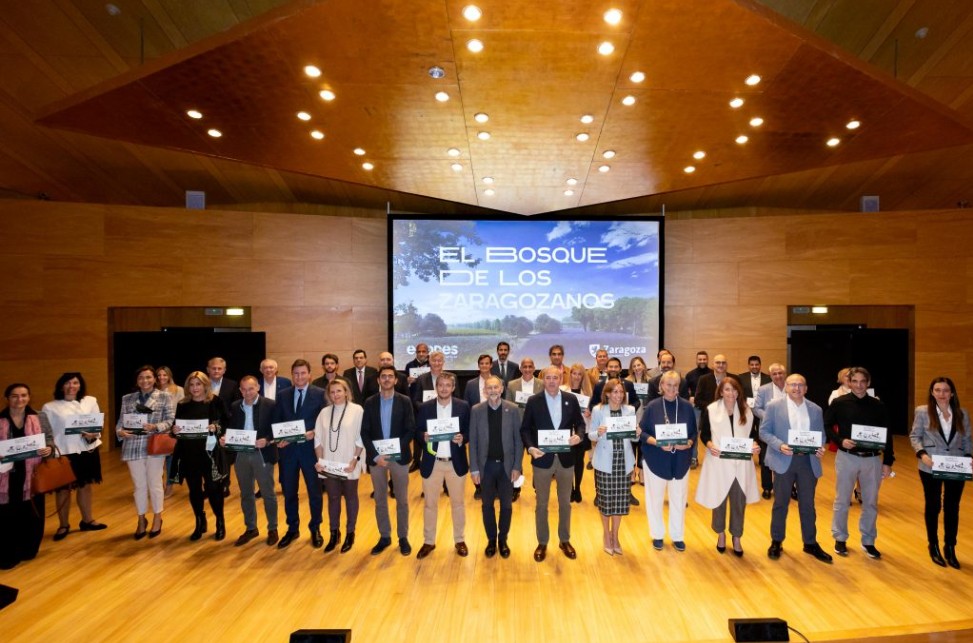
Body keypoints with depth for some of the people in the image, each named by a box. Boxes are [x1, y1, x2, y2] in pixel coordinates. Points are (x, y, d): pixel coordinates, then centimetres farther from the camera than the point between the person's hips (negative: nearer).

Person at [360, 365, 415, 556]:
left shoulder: (405, 401, -3)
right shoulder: (370, 402, 1)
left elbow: (411, 430, -5)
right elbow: (364, 432, -1)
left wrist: (396, 450, -17)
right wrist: (375, 455, -13)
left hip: (399, 456, -1)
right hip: (376, 457, 2)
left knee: (402, 500, 8)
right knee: (380, 500, 12)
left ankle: (403, 537, 23)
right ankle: (384, 537, 26)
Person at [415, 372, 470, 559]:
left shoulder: (463, 406, -3)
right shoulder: (424, 407, -2)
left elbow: (470, 432, 0)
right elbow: (417, 432, 1)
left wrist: (462, 439, -20)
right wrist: (424, 437, -20)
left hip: (456, 462, 0)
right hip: (432, 463, 0)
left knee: (457, 503, 14)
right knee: (430, 504, 11)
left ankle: (459, 540, 30)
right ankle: (428, 541, 28)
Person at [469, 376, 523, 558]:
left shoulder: (513, 409, -5)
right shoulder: (476, 410, -5)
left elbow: (518, 439, -3)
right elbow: (473, 441, -2)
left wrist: (517, 466, -6)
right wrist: (474, 468, -4)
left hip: (507, 465, 0)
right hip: (486, 465, 0)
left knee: (506, 505, 11)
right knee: (488, 504, 12)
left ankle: (503, 540, 30)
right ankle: (491, 540, 29)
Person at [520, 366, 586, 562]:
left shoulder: (571, 400, 0)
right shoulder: (533, 401, -5)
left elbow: (580, 423, 7)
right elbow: (525, 428, -3)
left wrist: (578, 435, -14)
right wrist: (530, 447, -18)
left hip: (566, 458, 2)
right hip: (543, 458, -2)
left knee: (565, 502, 15)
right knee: (542, 504, 10)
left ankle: (565, 540, 34)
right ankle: (542, 543, 27)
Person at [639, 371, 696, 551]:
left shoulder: (687, 406, -1)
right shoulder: (652, 406, -6)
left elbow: (694, 433, 4)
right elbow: (642, 433, -5)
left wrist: (688, 443, -16)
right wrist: (657, 442, -20)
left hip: (680, 460, 1)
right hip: (655, 460, -1)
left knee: (679, 499, 10)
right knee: (655, 498, 10)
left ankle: (678, 536, 28)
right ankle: (657, 535, 27)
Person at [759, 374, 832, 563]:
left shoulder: (816, 409, 7)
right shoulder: (774, 406, -3)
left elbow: (821, 434, 10)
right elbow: (764, 431, -4)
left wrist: (820, 447, -11)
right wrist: (779, 445, -19)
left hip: (808, 461, 3)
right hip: (784, 461, -3)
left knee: (808, 505, 12)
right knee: (781, 504, 8)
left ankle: (810, 543, 28)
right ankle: (776, 542, 22)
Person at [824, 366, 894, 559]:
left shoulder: (878, 405, 1)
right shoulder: (839, 403, -5)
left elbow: (887, 435, 5)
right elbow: (826, 427, -1)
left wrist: (888, 461, 3)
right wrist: (840, 440, -17)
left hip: (872, 459, 2)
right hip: (847, 457, -2)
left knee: (871, 502, 11)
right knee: (842, 501, 8)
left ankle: (868, 541, 27)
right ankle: (840, 538, 23)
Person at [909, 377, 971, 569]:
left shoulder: (962, 413, 4)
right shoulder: (922, 411, -5)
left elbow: (967, 440, 8)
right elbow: (914, 436, -2)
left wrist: (969, 457, -8)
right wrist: (922, 454, -16)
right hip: (931, 469, -2)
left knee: (952, 508, 11)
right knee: (933, 507, 11)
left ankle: (950, 548, 27)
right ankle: (934, 547, 27)